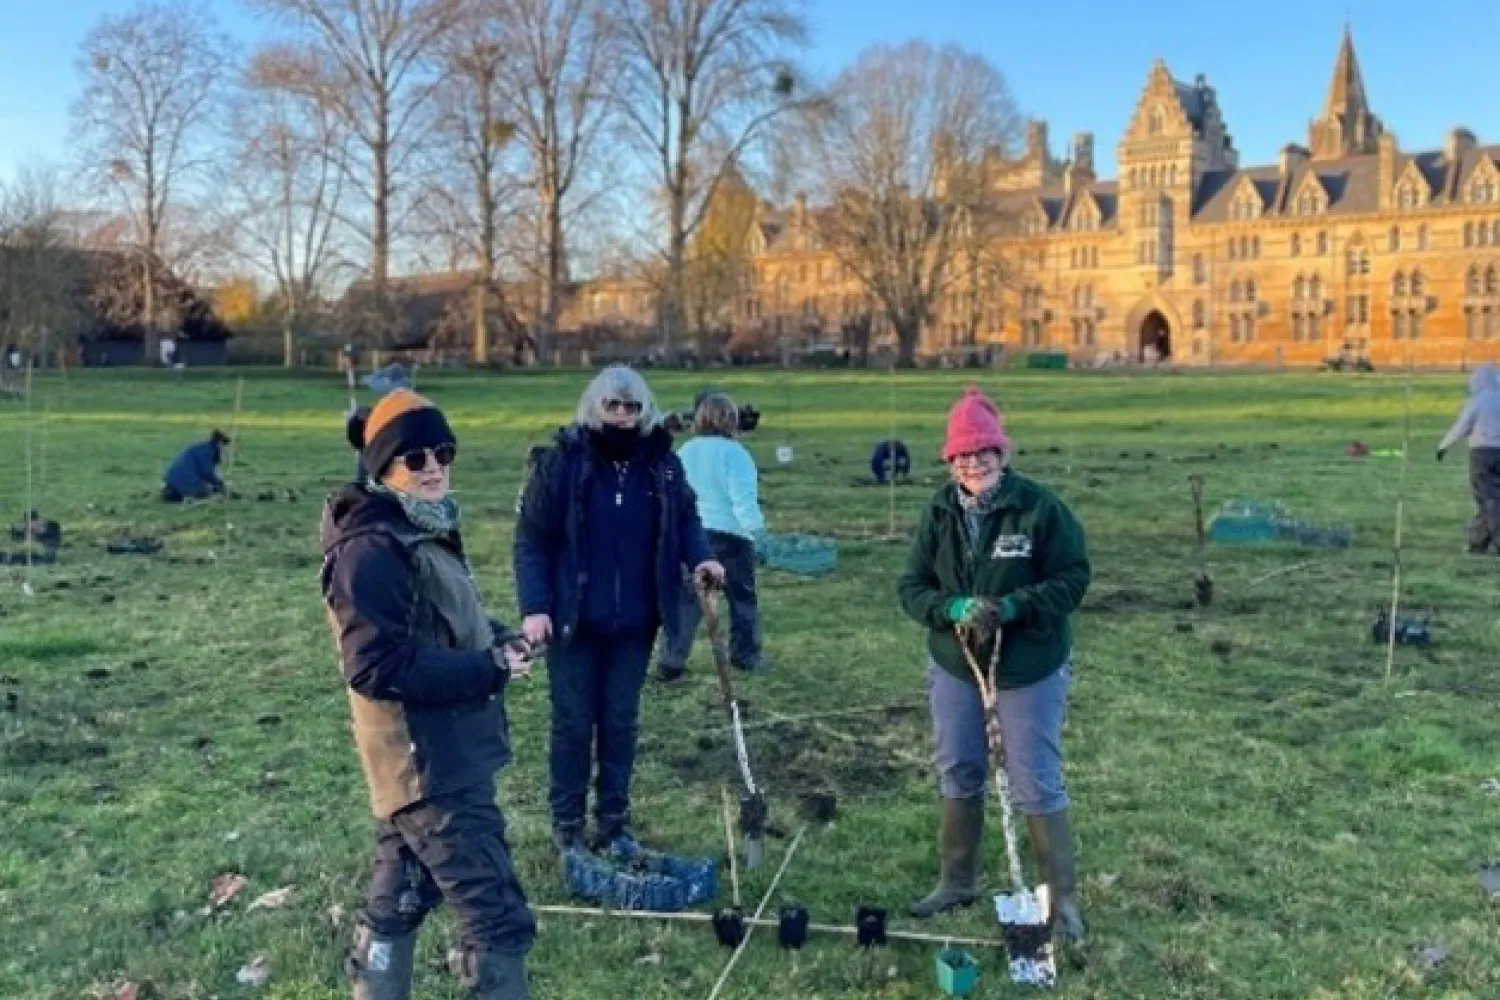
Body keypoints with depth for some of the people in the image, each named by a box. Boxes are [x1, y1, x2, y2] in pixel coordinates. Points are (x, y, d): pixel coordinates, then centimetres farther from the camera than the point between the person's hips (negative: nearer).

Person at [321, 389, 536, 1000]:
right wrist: (490, 670, -21)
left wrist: (498, 642, 4)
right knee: (498, 917, -5)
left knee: (396, 902, 19)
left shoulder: (424, 532, 12)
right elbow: (378, 665, -26)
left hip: (439, 757, 10)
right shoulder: (372, 548, -19)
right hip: (432, 766, -10)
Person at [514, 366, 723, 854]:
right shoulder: (562, 461, -10)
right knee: (573, 722, 7)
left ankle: (614, 821, 27)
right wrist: (535, 606, -17)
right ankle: (567, 824, 22)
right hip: (574, 620, -3)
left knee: (621, 722, 13)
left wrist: (699, 556, -9)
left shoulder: (662, 462, 0)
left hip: (634, 622, 3)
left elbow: (685, 517, 12)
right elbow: (531, 539, -8)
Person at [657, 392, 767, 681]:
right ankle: (747, 654, 22)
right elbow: (743, 499, -16)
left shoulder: (684, 452, 7)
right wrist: (756, 527, -10)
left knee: (687, 600, 6)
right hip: (730, 535, -4)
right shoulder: (734, 453, -10)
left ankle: (671, 662, 0)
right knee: (742, 597, 14)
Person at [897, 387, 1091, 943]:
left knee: (1036, 786, 1)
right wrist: (954, 608, -22)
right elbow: (912, 587, -1)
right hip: (954, 666, 5)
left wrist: (1010, 608, -26)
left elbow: (1072, 579, -13)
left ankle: (1062, 898, 17)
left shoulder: (1040, 506, -14)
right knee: (957, 775, 16)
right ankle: (957, 882, 34)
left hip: (1030, 670, -4)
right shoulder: (939, 512, -2)